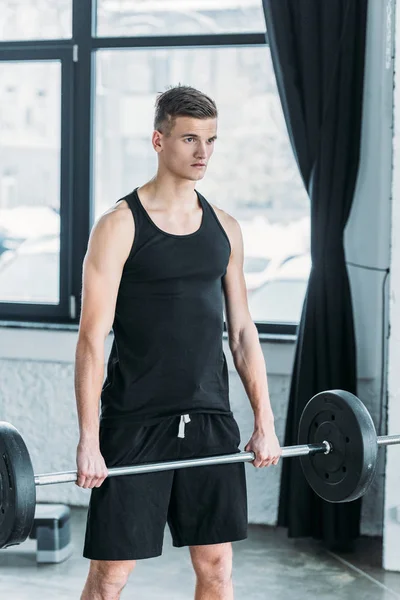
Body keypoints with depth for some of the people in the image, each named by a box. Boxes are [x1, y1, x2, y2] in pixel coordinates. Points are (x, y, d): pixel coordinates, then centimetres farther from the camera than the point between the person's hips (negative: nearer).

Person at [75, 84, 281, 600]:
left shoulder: (224, 228, 8)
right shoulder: (119, 225, -8)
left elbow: (242, 329, 13)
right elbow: (93, 336, -12)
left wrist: (265, 422, 9)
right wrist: (88, 441, -16)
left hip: (210, 419, 5)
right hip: (136, 422, -5)